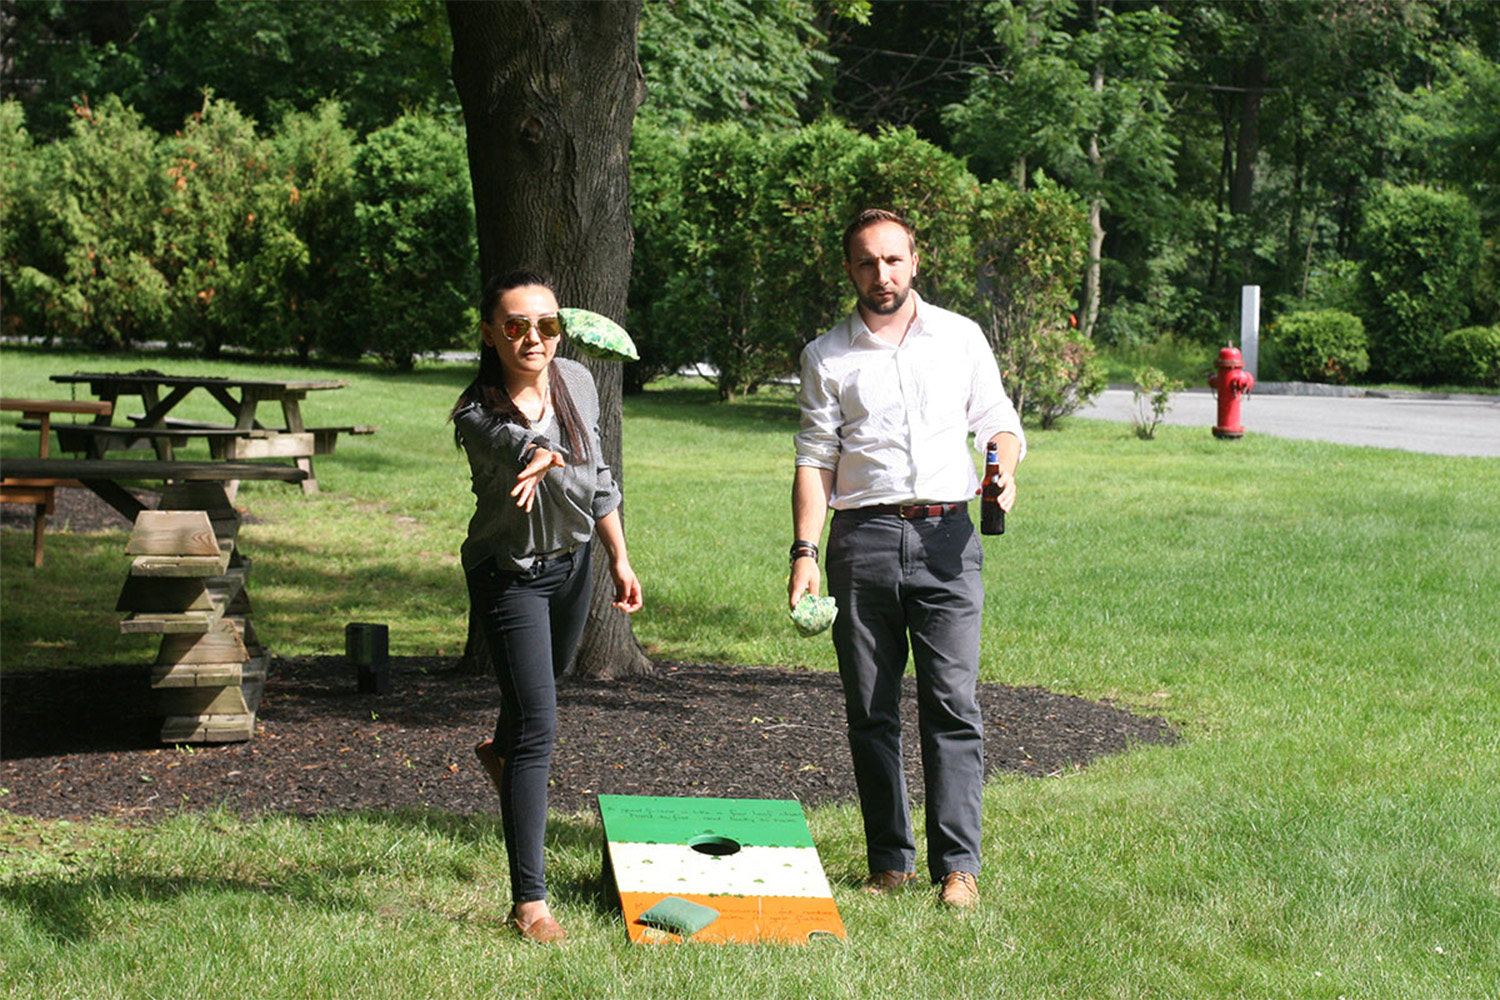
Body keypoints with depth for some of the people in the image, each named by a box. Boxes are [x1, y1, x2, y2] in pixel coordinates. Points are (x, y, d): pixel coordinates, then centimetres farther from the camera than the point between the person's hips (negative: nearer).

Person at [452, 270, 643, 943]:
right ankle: (529, 900, -9)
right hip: (510, 575, -6)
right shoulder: (476, 414, -26)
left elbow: (598, 477, 5)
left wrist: (620, 559, 7)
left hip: (574, 563, 6)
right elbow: (511, 443, -50)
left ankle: (500, 752, 66)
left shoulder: (577, 383, -8)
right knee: (537, 725, -13)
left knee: (547, 681, 30)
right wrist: (540, 457, -72)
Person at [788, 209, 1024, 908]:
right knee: (870, 711, 2)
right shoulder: (827, 357, 9)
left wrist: (1005, 466, -7)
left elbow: (1000, 423, 16)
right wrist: (804, 550, -5)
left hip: (946, 537, 0)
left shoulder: (961, 337, 11)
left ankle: (958, 864, -4)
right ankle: (890, 861, 9)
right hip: (863, 538, 1)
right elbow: (815, 459, 6)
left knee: (952, 705, -7)